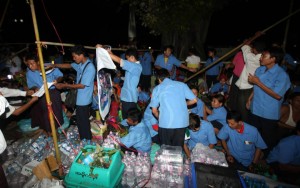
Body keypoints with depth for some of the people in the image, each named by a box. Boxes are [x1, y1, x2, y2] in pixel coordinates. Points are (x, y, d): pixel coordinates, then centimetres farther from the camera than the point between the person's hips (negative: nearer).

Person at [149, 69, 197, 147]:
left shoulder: (157, 89, 5)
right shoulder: (182, 84, 8)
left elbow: (154, 110, 5)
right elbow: (194, 100, 6)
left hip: (165, 123, -2)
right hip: (182, 122, 2)